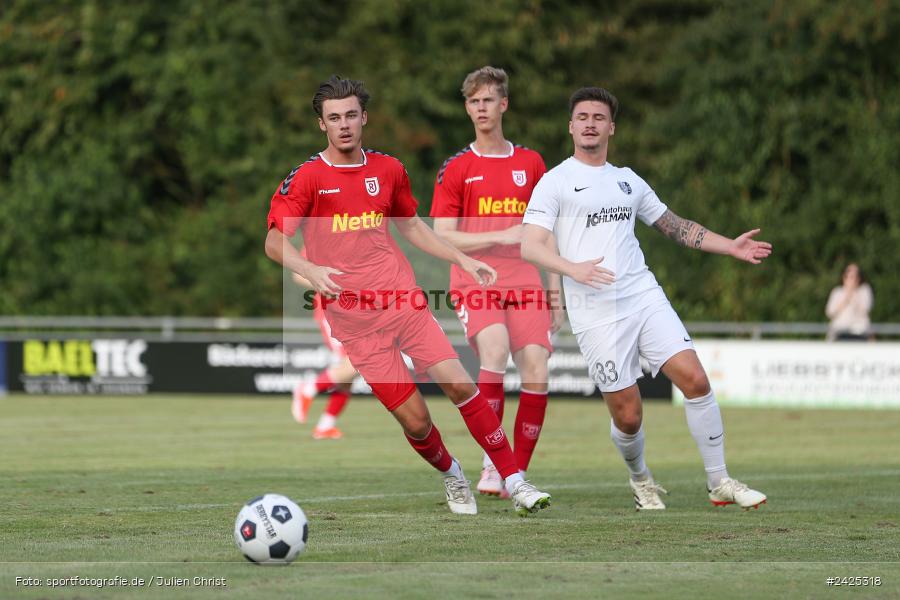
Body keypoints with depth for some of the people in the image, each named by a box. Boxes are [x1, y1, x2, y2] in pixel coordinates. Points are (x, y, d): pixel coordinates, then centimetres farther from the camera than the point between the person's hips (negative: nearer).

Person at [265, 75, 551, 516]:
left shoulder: (388, 169, 11)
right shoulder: (307, 178, -3)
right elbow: (274, 242, -6)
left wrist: (462, 260, 17)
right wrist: (310, 270, -24)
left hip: (406, 303, 3)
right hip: (356, 321, -3)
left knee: (459, 384, -12)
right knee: (416, 422, -6)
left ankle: (515, 483, -5)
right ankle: (451, 476, 24)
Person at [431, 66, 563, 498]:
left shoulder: (531, 163, 13)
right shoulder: (455, 169, 4)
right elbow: (442, 237, -2)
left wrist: (554, 291, 13)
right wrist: (501, 237, -13)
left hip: (525, 285, 3)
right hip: (474, 284, -3)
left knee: (536, 373, -11)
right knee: (494, 351, -29)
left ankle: (518, 473, 2)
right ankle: (493, 463, -20)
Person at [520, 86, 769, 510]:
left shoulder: (628, 181, 18)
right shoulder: (555, 182, 1)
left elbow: (674, 226, 30)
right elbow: (529, 246, -9)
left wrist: (731, 247, 23)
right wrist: (572, 268, -27)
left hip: (645, 297, 4)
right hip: (595, 314, -4)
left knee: (695, 379, -11)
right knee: (627, 415, -6)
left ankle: (719, 482, 0)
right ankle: (640, 479, 25)